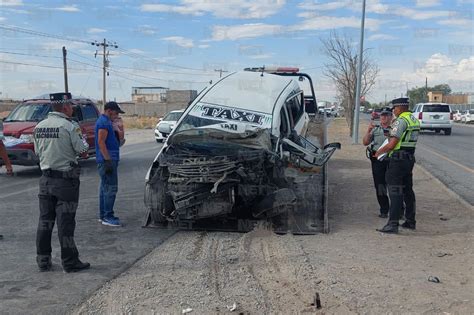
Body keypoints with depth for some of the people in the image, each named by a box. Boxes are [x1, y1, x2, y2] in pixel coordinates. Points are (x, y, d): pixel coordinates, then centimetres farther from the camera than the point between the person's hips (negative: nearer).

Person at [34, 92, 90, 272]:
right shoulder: (69, 126, -14)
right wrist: (81, 136, 7)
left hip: (46, 178, 6)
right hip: (66, 180, -6)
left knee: (45, 221, 13)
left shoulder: (39, 127, 7)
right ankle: (70, 262, 7)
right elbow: (83, 150, -13)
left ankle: (43, 261, 20)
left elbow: (38, 152, 15)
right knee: (65, 222, -1)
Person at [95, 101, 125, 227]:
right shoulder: (104, 122, -13)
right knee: (111, 188, -10)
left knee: (105, 188, 14)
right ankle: (108, 217, -6)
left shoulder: (106, 122, 20)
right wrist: (108, 160, -24)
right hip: (107, 160, -11)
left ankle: (103, 215, 20)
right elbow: (101, 142, -21)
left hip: (108, 160, 11)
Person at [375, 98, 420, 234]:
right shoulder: (415, 120, 14)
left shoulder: (401, 121, -15)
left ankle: (393, 224, -8)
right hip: (410, 158, 9)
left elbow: (392, 144, -18)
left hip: (398, 159, -9)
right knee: (408, 190, 16)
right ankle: (410, 221, 23)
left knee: (395, 192, -8)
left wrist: (379, 151, -3)